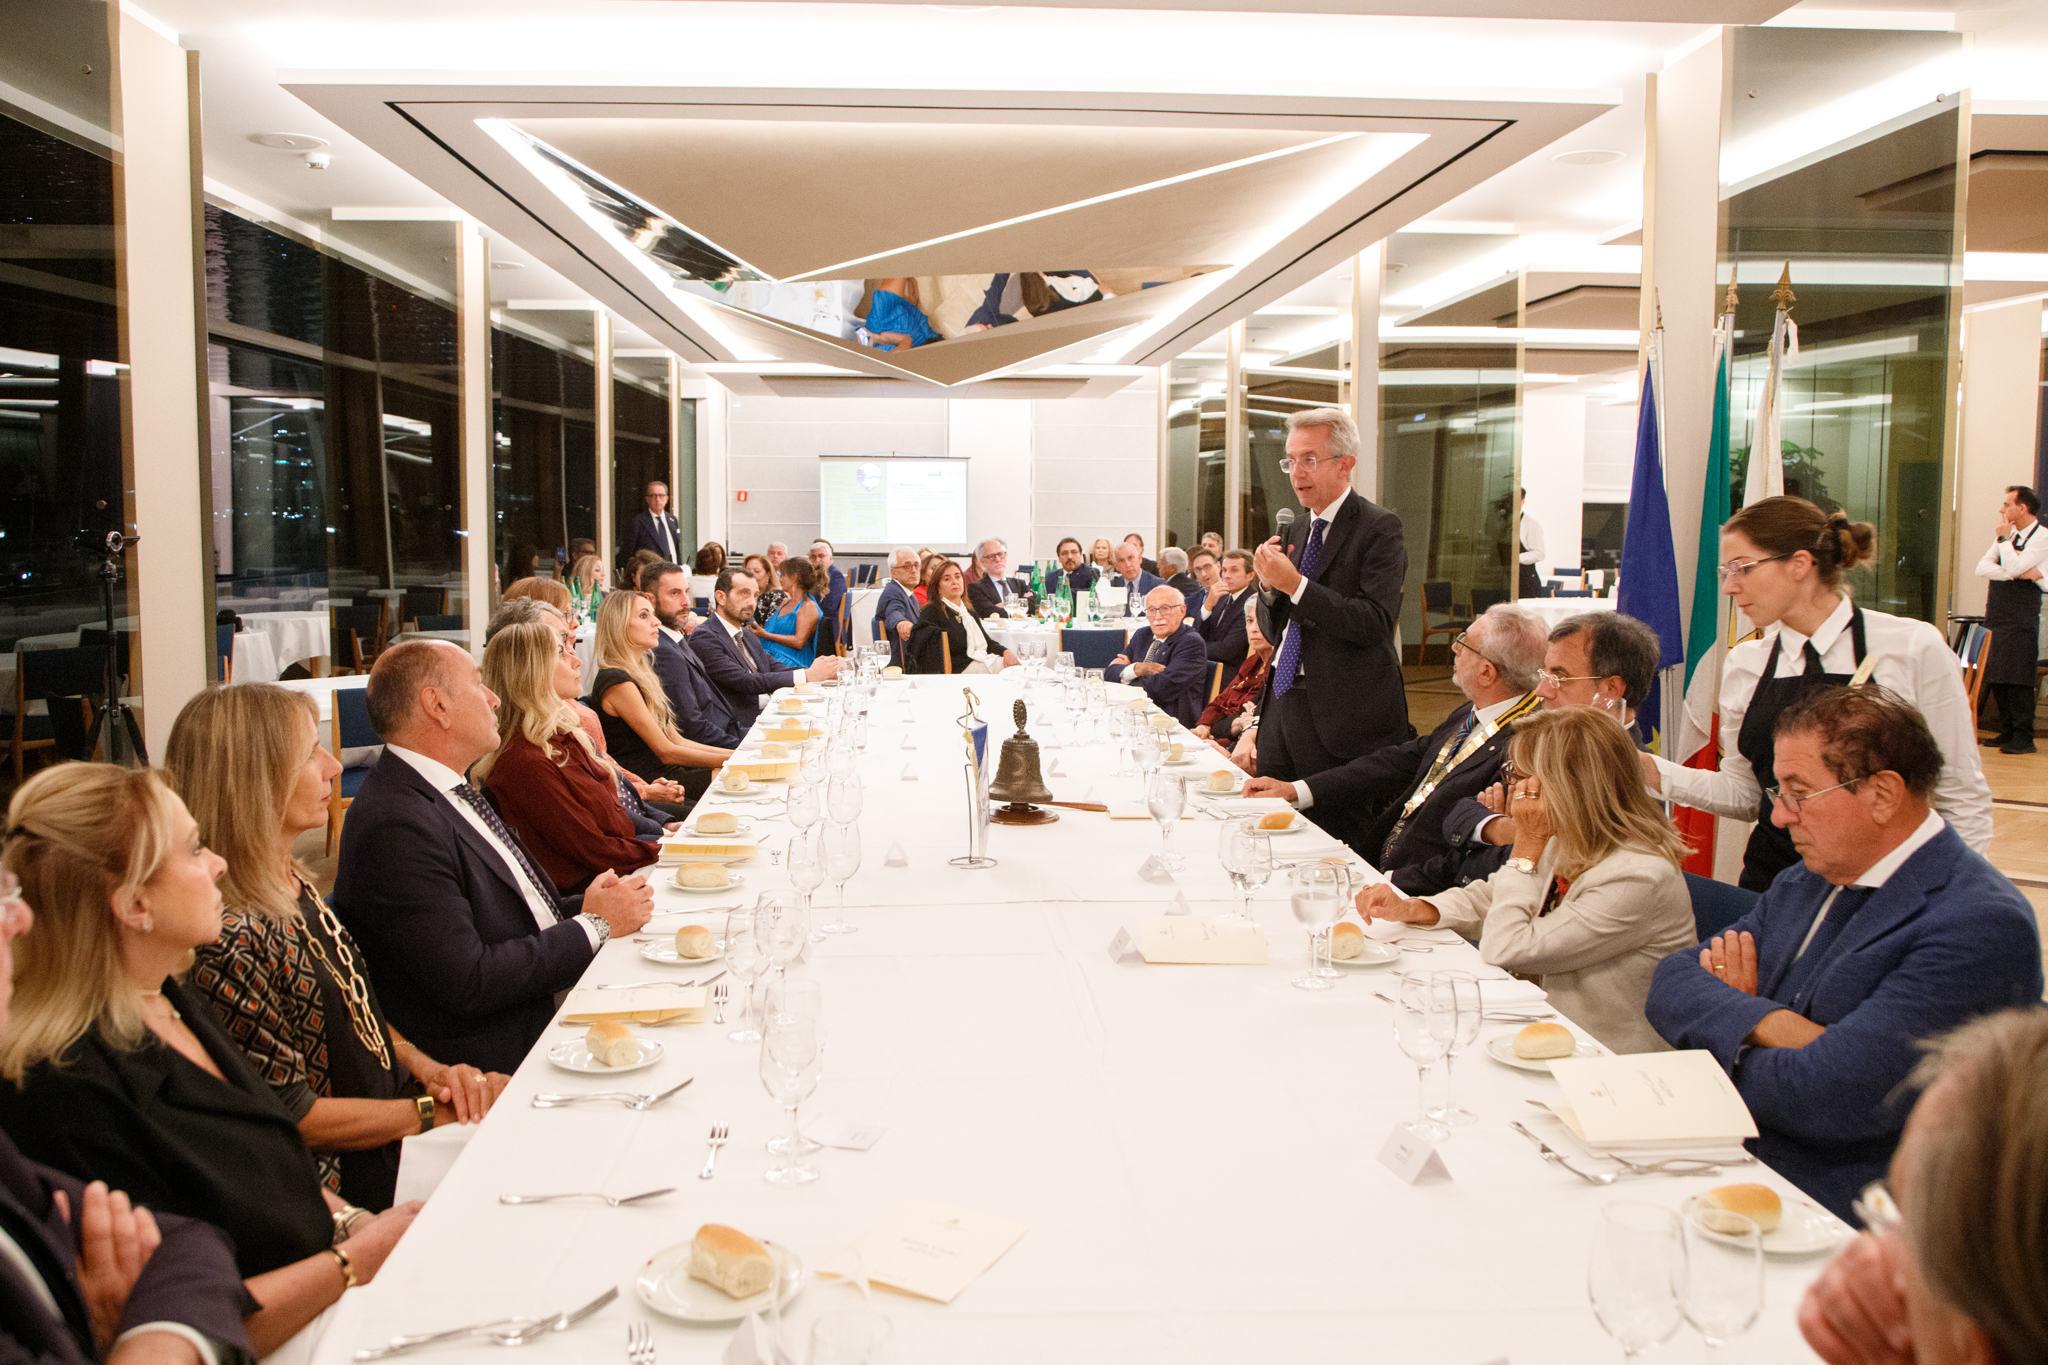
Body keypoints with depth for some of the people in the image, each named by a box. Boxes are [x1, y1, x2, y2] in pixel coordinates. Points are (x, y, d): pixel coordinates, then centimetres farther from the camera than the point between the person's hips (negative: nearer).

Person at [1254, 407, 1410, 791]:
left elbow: (1376, 623, -20)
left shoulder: (1379, 527, -8)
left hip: (1342, 714, -7)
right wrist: (1268, 585, -4)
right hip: (1281, 699, 7)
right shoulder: (1298, 530, 15)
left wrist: (1295, 584, -20)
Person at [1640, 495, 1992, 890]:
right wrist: (1652, 770, -5)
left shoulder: (1915, 649, -8)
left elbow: (1962, 798, -3)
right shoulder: (1742, 665, 3)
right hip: (1772, 880, 3)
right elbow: (1743, 794, 8)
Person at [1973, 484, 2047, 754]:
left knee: (2017, 679, -10)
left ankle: (2023, 737, -6)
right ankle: (2007, 732, 15)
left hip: (2021, 621, -7)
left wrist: (2004, 538, -9)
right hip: (1996, 617, 8)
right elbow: (1982, 568, 2)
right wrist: (2018, 573, -13)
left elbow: (2013, 567, -21)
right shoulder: (2008, 534, 15)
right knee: (1995, 679, 7)